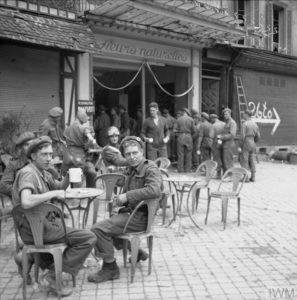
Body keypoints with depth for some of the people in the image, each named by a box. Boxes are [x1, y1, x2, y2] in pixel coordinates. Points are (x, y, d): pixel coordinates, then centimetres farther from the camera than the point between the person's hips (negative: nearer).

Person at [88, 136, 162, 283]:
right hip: (130, 212, 10)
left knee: (98, 230, -18)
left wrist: (127, 196, -26)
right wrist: (120, 199, 8)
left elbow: (154, 190, -33)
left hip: (140, 217, -10)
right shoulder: (132, 169, 15)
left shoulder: (151, 169, -13)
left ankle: (110, 268, -1)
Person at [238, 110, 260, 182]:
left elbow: (242, 136, -17)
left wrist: (240, 146, -13)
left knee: (244, 161, -2)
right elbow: (258, 136, 10)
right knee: (252, 161, 9)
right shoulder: (255, 124, 9)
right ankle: (253, 177, 10)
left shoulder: (244, 124, -12)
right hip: (252, 144, 7)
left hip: (245, 144, -7)